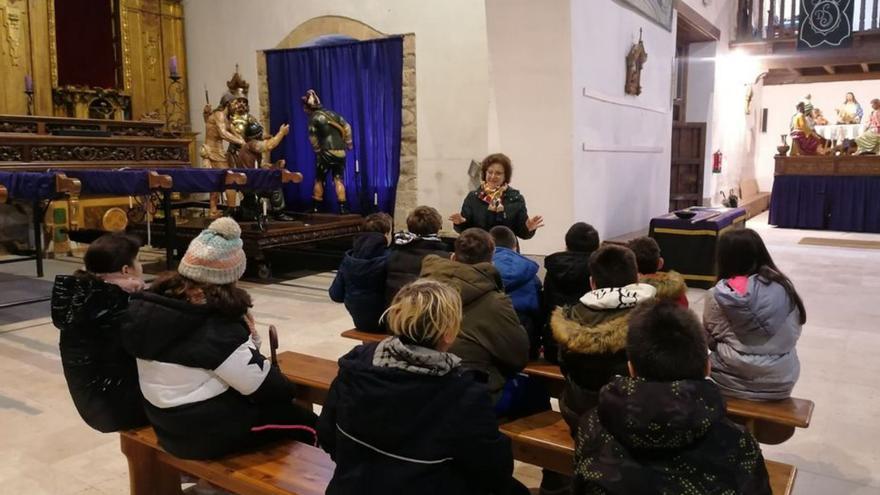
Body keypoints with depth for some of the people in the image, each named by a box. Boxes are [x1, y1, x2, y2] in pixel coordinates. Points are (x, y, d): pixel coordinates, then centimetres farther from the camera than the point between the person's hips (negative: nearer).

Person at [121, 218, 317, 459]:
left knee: (275, 406, 24)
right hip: (209, 432, -8)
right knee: (307, 423, 7)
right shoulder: (215, 328, -26)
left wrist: (244, 337, -6)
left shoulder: (156, 301, -1)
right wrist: (287, 388, -1)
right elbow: (262, 387, -20)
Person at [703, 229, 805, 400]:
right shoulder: (784, 286, -4)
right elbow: (793, 333, 4)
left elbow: (710, 339, -3)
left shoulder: (720, 295, -12)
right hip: (782, 381, 4)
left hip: (735, 381, -3)